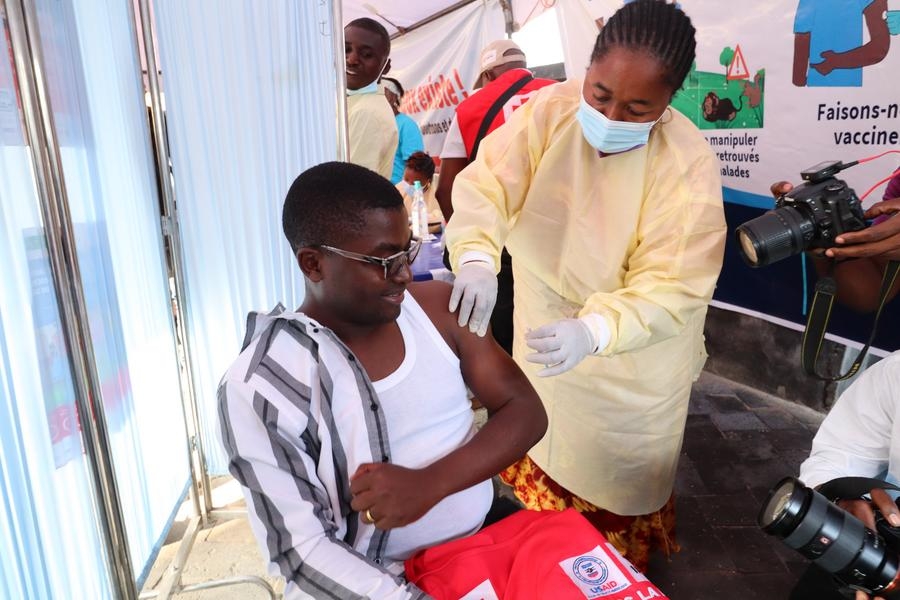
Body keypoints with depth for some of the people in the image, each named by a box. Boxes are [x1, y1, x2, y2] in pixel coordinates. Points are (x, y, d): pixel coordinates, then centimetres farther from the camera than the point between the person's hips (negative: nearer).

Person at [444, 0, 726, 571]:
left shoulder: (688, 164, -28)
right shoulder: (550, 109, -18)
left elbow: (671, 288, -31)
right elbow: (486, 182, -24)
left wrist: (592, 331, -49)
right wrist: (477, 257, -44)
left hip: (630, 359, -4)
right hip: (543, 328, 4)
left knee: (613, 472, 18)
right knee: (542, 439, 28)